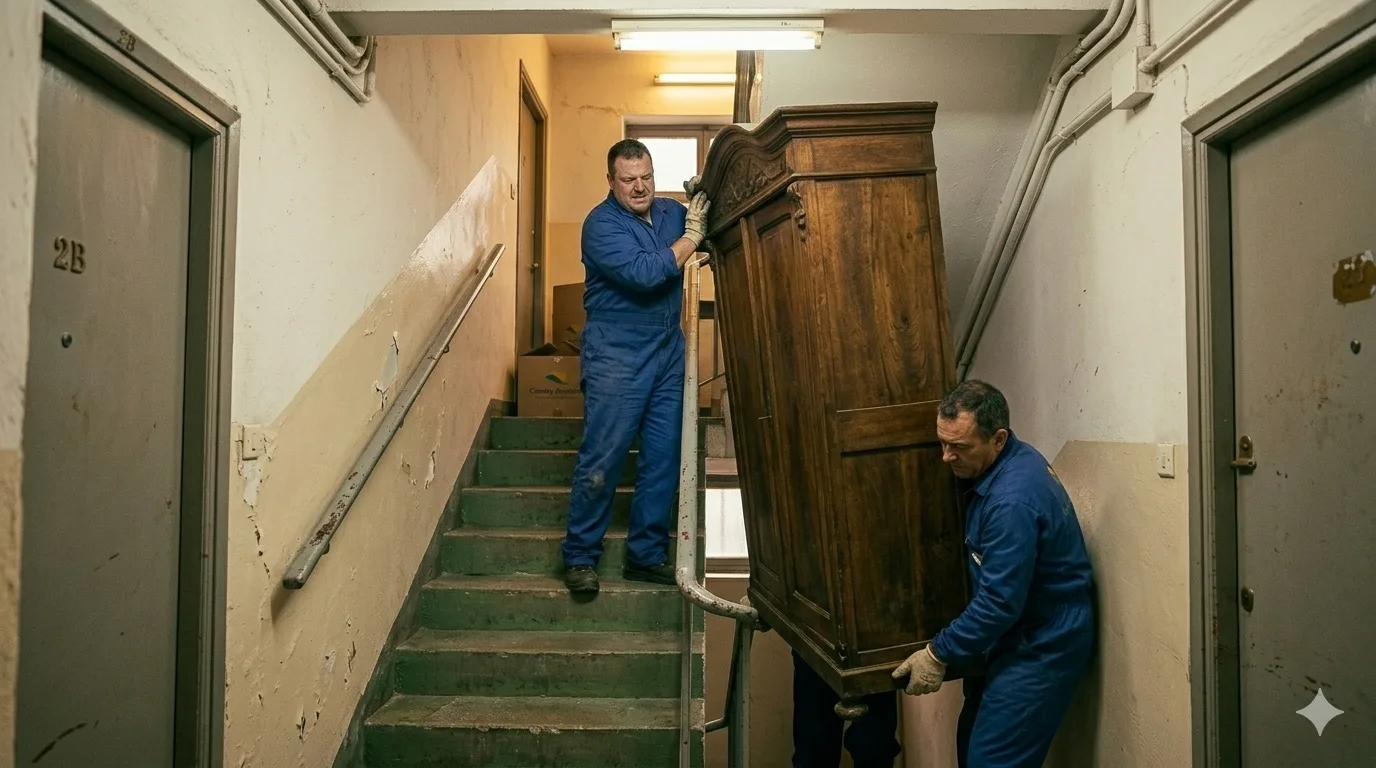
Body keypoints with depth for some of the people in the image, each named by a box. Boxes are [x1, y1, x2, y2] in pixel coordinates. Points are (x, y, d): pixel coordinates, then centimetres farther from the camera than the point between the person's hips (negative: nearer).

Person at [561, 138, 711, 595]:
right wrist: (692, 236, -14)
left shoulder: (671, 212, 10)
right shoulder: (602, 224, -8)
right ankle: (580, 557, 9)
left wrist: (703, 207, -1)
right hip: (616, 355, -6)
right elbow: (643, 272, -21)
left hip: (667, 352, 6)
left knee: (663, 458, 7)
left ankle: (647, 554, 18)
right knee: (603, 458, -4)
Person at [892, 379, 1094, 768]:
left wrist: (938, 653, -17)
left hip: (1042, 648, -10)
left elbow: (1000, 601, -26)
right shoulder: (1002, 464, 1)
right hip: (1014, 634, 10)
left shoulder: (1013, 499, -30)